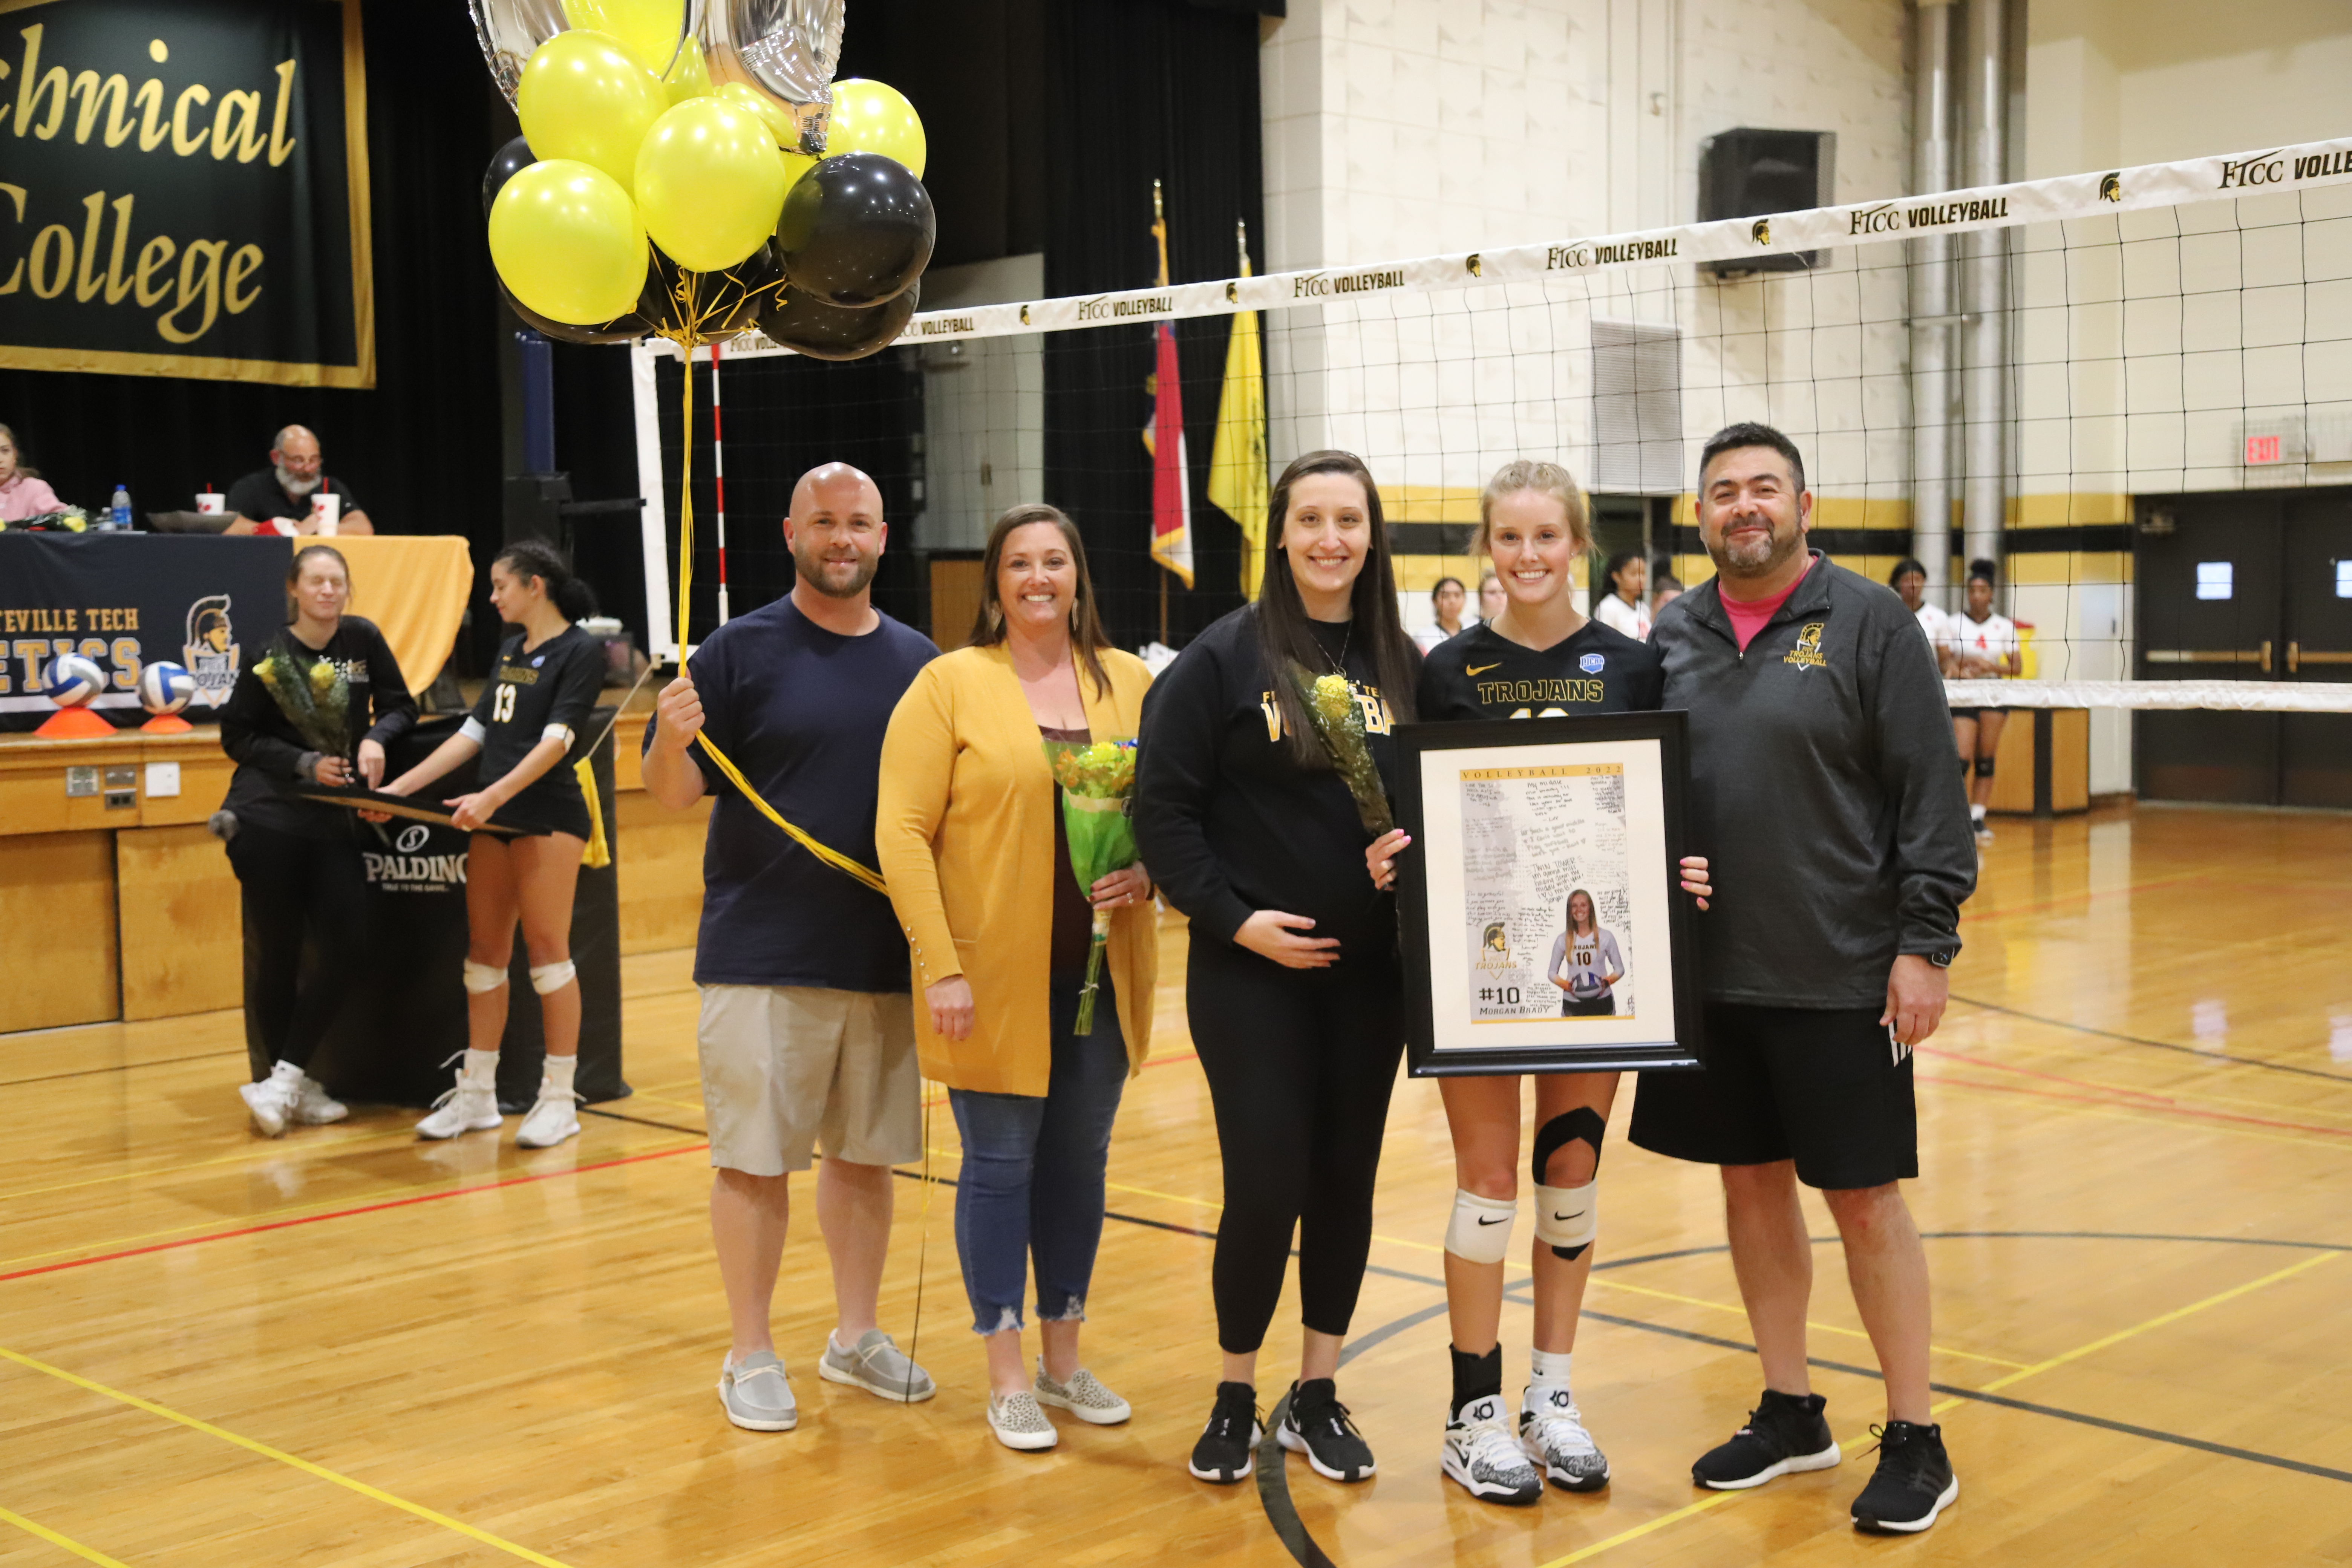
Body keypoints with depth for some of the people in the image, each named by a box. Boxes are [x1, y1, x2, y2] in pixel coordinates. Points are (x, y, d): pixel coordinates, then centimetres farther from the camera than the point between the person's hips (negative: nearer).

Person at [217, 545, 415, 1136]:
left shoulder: (363, 639, 3)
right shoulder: (269, 658, -5)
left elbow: (401, 706, 9)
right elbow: (236, 736, -1)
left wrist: (376, 738, -11)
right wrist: (305, 762, -11)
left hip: (331, 820, 4)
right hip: (267, 818, -3)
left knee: (346, 944, -7)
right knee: (279, 951, 0)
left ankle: (285, 1080, 1)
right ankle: (293, 1082, 13)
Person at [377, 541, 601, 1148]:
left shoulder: (580, 651, -6)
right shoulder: (511, 648, 17)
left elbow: (556, 739, -16)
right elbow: (476, 731, 18)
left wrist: (495, 795, -27)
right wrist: (398, 789, 14)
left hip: (547, 816, -7)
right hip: (492, 821, 7)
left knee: (547, 949, -5)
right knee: (484, 952, 7)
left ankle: (559, 1099, 1)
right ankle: (476, 1095, 14)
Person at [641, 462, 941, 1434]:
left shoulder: (918, 661, 9)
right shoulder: (741, 650, -2)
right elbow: (673, 796, -4)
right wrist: (671, 737, -25)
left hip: (887, 957, 4)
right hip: (760, 959, -4)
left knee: (867, 1153, 13)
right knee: (754, 1160, 2)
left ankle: (858, 1335, 28)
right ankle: (751, 1356, 15)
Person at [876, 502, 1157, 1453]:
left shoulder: (1132, 683, 7)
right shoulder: (951, 683, -4)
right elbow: (902, 832, -8)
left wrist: (1144, 875, -10)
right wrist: (940, 965, -14)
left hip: (1100, 974, 4)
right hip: (993, 976, -3)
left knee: (1080, 1160, 12)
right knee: (1000, 1162, 3)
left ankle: (1064, 1359, 27)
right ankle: (1007, 1377, 16)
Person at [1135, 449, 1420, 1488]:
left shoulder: (1403, 664, 6)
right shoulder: (1225, 658, -5)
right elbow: (1163, 806, -7)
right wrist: (1232, 918, -13)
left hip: (1372, 970, 4)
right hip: (1252, 971, -4)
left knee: (1348, 1178, 9)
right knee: (1267, 1183, -3)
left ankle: (1317, 1394, 25)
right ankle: (1235, 1395, 17)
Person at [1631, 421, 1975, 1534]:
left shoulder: (1867, 622, -5)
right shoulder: (1674, 636, 8)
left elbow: (1930, 797, -8)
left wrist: (1923, 945, -13)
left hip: (1839, 977, -5)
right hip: (1711, 975, 5)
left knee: (1863, 1197, 1)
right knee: (1751, 1184, 13)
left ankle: (1914, 1441, 14)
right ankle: (1789, 1412, 28)